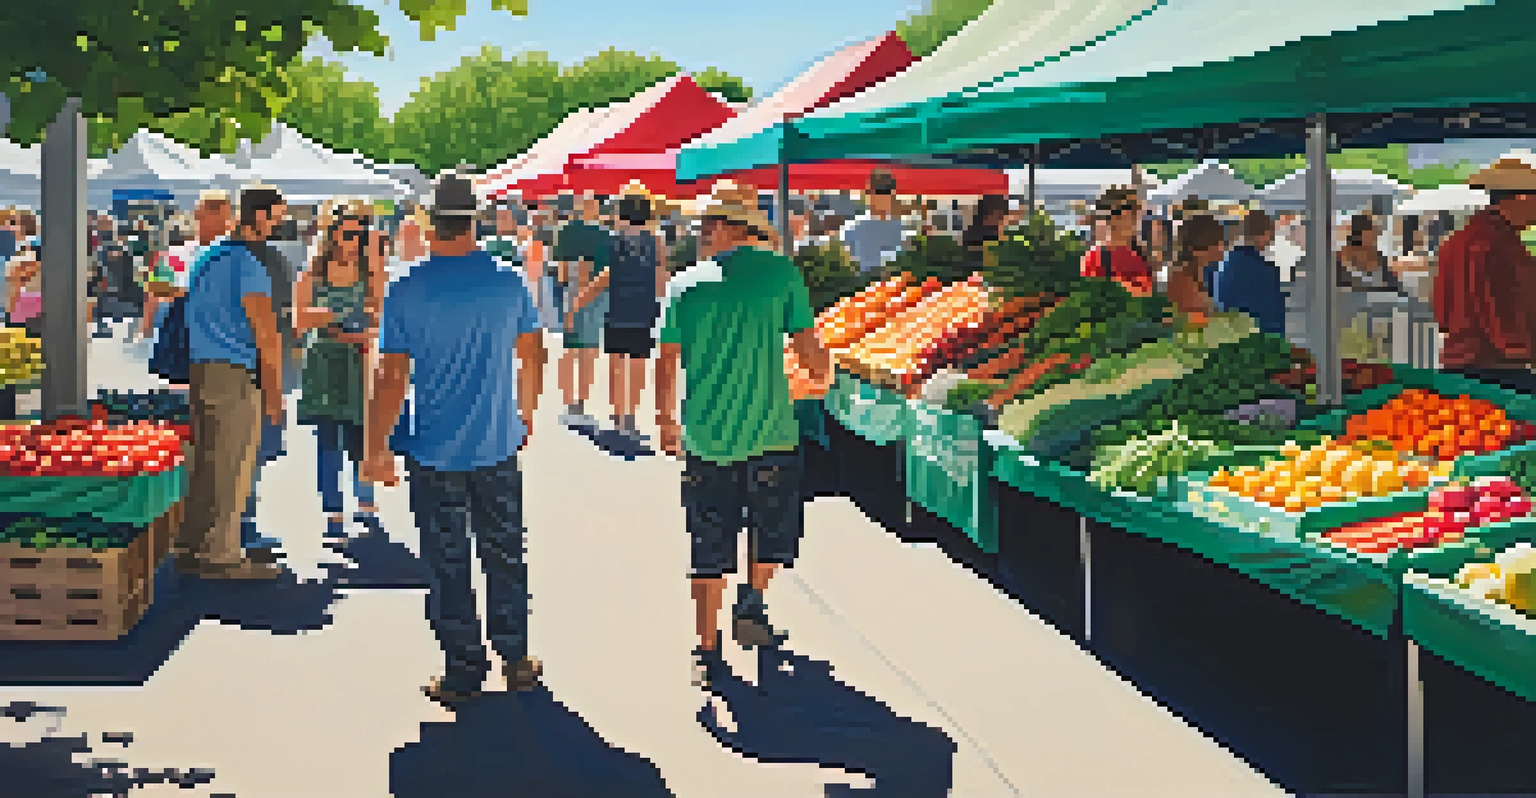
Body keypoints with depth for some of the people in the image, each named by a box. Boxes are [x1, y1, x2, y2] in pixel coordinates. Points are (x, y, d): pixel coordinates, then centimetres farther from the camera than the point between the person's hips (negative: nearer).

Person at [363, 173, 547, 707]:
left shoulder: (407, 292, -10)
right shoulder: (508, 283, -2)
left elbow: (392, 377, -11)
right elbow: (532, 358, 8)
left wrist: (377, 448, -2)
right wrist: (526, 415, 24)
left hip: (434, 450, -2)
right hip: (498, 446, 2)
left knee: (448, 565, 7)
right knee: (504, 556, 15)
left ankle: (464, 673, 12)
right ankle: (516, 661, 23)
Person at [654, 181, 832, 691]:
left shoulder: (686, 284, 0)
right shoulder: (781, 273, -5)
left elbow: (667, 364, 5)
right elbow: (809, 351, -3)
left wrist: (667, 422, 20)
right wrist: (823, 366, 21)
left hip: (705, 435, 2)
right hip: (770, 434, -2)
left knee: (709, 552, 9)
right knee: (775, 526, 23)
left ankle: (708, 653, 16)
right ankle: (752, 602, 16)